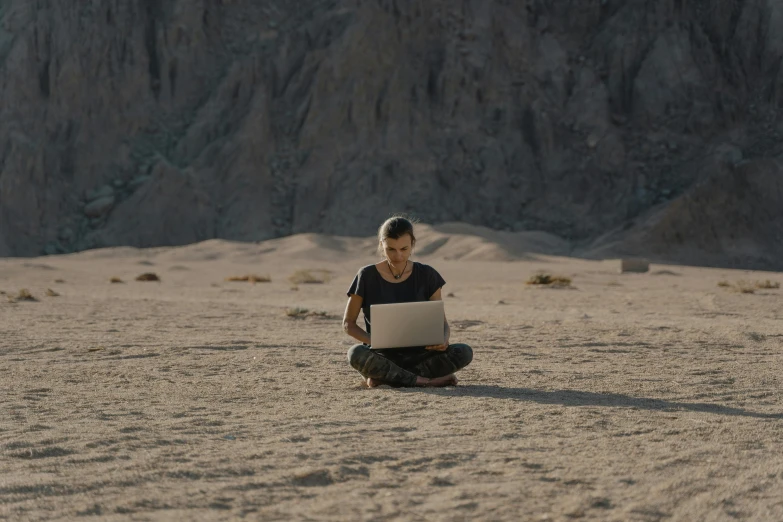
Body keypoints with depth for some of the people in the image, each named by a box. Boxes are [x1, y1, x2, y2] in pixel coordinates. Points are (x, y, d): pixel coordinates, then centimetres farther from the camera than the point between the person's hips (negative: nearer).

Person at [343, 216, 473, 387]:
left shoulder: (426, 275, 3)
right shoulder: (368, 276, -2)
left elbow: (441, 320, 6)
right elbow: (348, 323, 2)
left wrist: (443, 339, -18)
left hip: (418, 355, 2)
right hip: (383, 356, -2)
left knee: (464, 352, -25)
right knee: (356, 354, -36)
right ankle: (426, 381, -25)